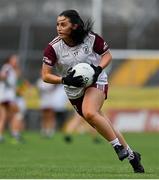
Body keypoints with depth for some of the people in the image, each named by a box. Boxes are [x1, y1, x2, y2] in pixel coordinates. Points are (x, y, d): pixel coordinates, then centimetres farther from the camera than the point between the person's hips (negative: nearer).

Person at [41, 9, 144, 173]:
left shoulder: (91, 38, -16)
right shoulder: (53, 48, -14)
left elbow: (107, 55, 1)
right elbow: (46, 76, -12)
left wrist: (99, 69, -19)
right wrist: (65, 80, -28)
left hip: (96, 82, -3)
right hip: (74, 91, 3)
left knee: (89, 113, -33)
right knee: (103, 126, 9)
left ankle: (119, 146, -18)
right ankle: (131, 156, 27)